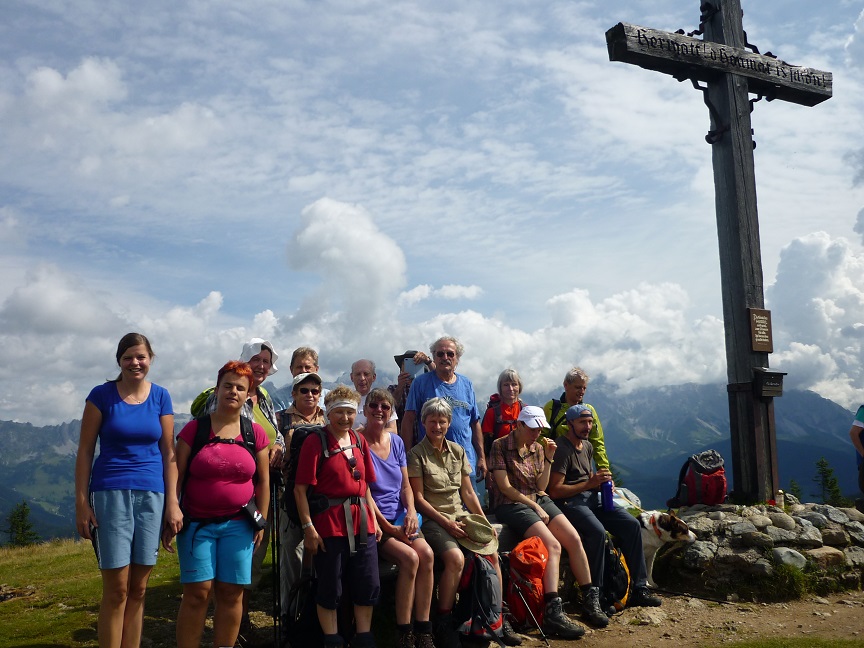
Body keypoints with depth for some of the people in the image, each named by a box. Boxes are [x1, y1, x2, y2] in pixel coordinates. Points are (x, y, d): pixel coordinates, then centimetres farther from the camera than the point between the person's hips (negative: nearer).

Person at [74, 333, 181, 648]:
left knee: (139, 588, 7)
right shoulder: (101, 395, 0)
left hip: (152, 494, 2)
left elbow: (169, 452, 6)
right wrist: (81, 503, -5)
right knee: (117, 589, -3)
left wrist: (173, 502, 0)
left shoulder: (161, 397, 5)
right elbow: (85, 451, 1)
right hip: (110, 493, -2)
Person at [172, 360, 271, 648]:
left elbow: (263, 480, 8)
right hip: (196, 524, -2)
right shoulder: (195, 428, -1)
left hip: (238, 525, 2)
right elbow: (176, 476, 0)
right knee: (197, 592, -4)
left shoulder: (255, 433, 4)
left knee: (232, 593, 3)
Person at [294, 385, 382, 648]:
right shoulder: (315, 441, -8)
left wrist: (374, 520, 11)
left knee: (369, 586, 12)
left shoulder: (359, 441, 11)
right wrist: (308, 528, -16)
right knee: (330, 589, 5)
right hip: (329, 524, -6)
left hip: (361, 522, 6)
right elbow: (300, 489, -11)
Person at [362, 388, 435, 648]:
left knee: (427, 554, -20)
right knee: (409, 557, -25)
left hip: (400, 517, 5)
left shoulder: (396, 441, 11)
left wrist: (411, 512, -6)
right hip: (373, 520, -5)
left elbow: (405, 485, 13)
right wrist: (388, 528, -14)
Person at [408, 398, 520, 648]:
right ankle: (443, 623, -15)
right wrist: (447, 524, -14)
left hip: (461, 516, 5)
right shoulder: (416, 455, -3)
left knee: (492, 553, -17)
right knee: (456, 558, -31)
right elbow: (418, 498, -7)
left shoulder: (458, 451, 12)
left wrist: (484, 522, 2)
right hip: (433, 519, -5)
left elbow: (468, 492, 13)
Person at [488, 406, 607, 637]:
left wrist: (548, 459, -3)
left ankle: (590, 600, -1)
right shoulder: (500, 446, -7)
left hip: (539, 500, 7)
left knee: (574, 539, -12)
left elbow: (541, 486, 7)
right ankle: (553, 612, -30)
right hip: (511, 504, -7)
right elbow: (505, 486, -12)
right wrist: (535, 507, -11)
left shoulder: (537, 448, 11)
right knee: (553, 546, -25)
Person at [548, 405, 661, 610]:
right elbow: (555, 491, -18)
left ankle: (639, 589, -2)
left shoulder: (587, 446, 17)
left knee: (632, 524, -7)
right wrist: (589, 484, -19)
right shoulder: (561, 448, -11)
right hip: (568, 502, -8)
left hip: (591, 499, 9)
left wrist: (602, 482, 4)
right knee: (597, 531, -34)